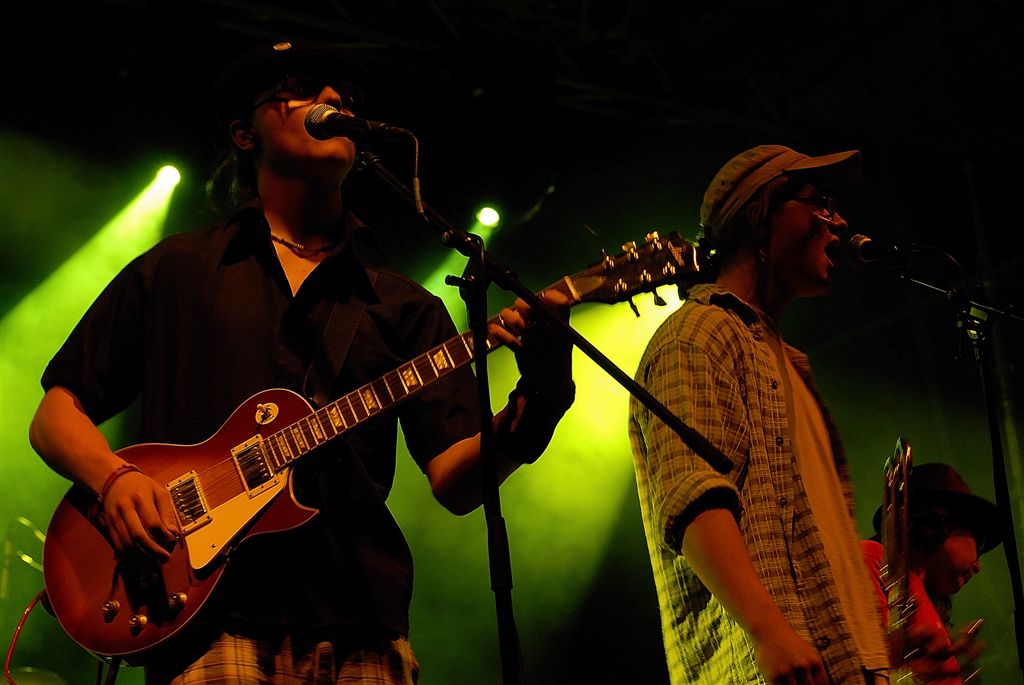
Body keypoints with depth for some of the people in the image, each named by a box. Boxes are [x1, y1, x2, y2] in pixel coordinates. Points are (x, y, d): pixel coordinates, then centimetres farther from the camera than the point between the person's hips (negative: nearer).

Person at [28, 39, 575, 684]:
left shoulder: (406, 307, 16)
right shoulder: (176, 270, 13)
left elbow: (456, 480, 4)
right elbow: (56, 412, 14)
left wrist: (536, 401, -15)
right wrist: (115, 478, -7)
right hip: (210, 629, -2)